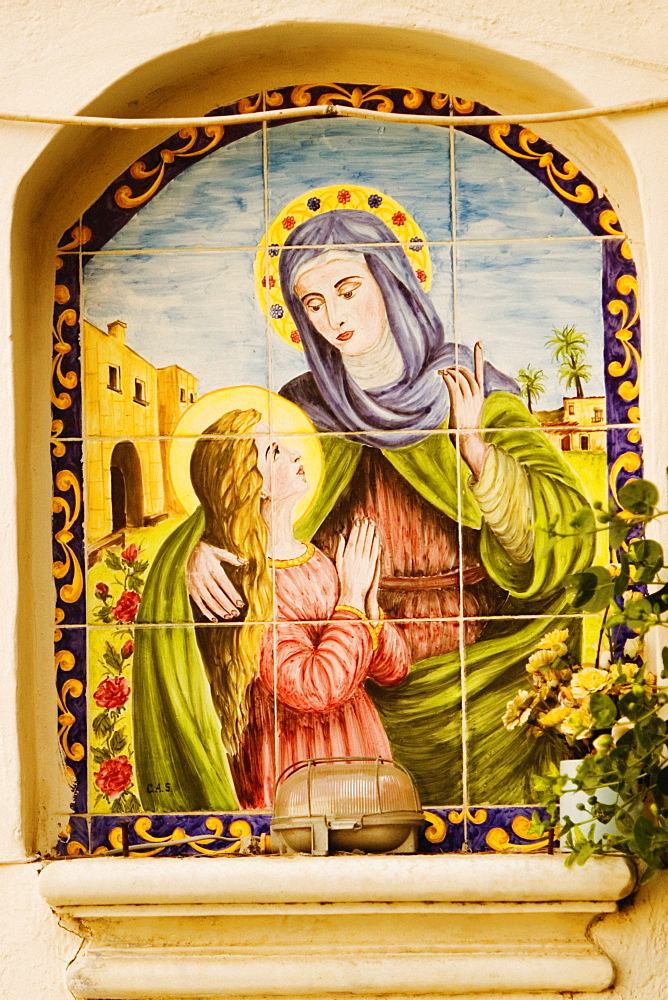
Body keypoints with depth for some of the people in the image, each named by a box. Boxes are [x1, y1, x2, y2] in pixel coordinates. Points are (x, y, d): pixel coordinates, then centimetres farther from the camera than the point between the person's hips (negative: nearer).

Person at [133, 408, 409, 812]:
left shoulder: (318, 560, 4)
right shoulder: (242, 584, -18)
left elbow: (394, 669, 5)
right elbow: (316, 690, -27)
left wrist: (370, 602, -14)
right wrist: (352, 596, -15)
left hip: (362, 749, 7)